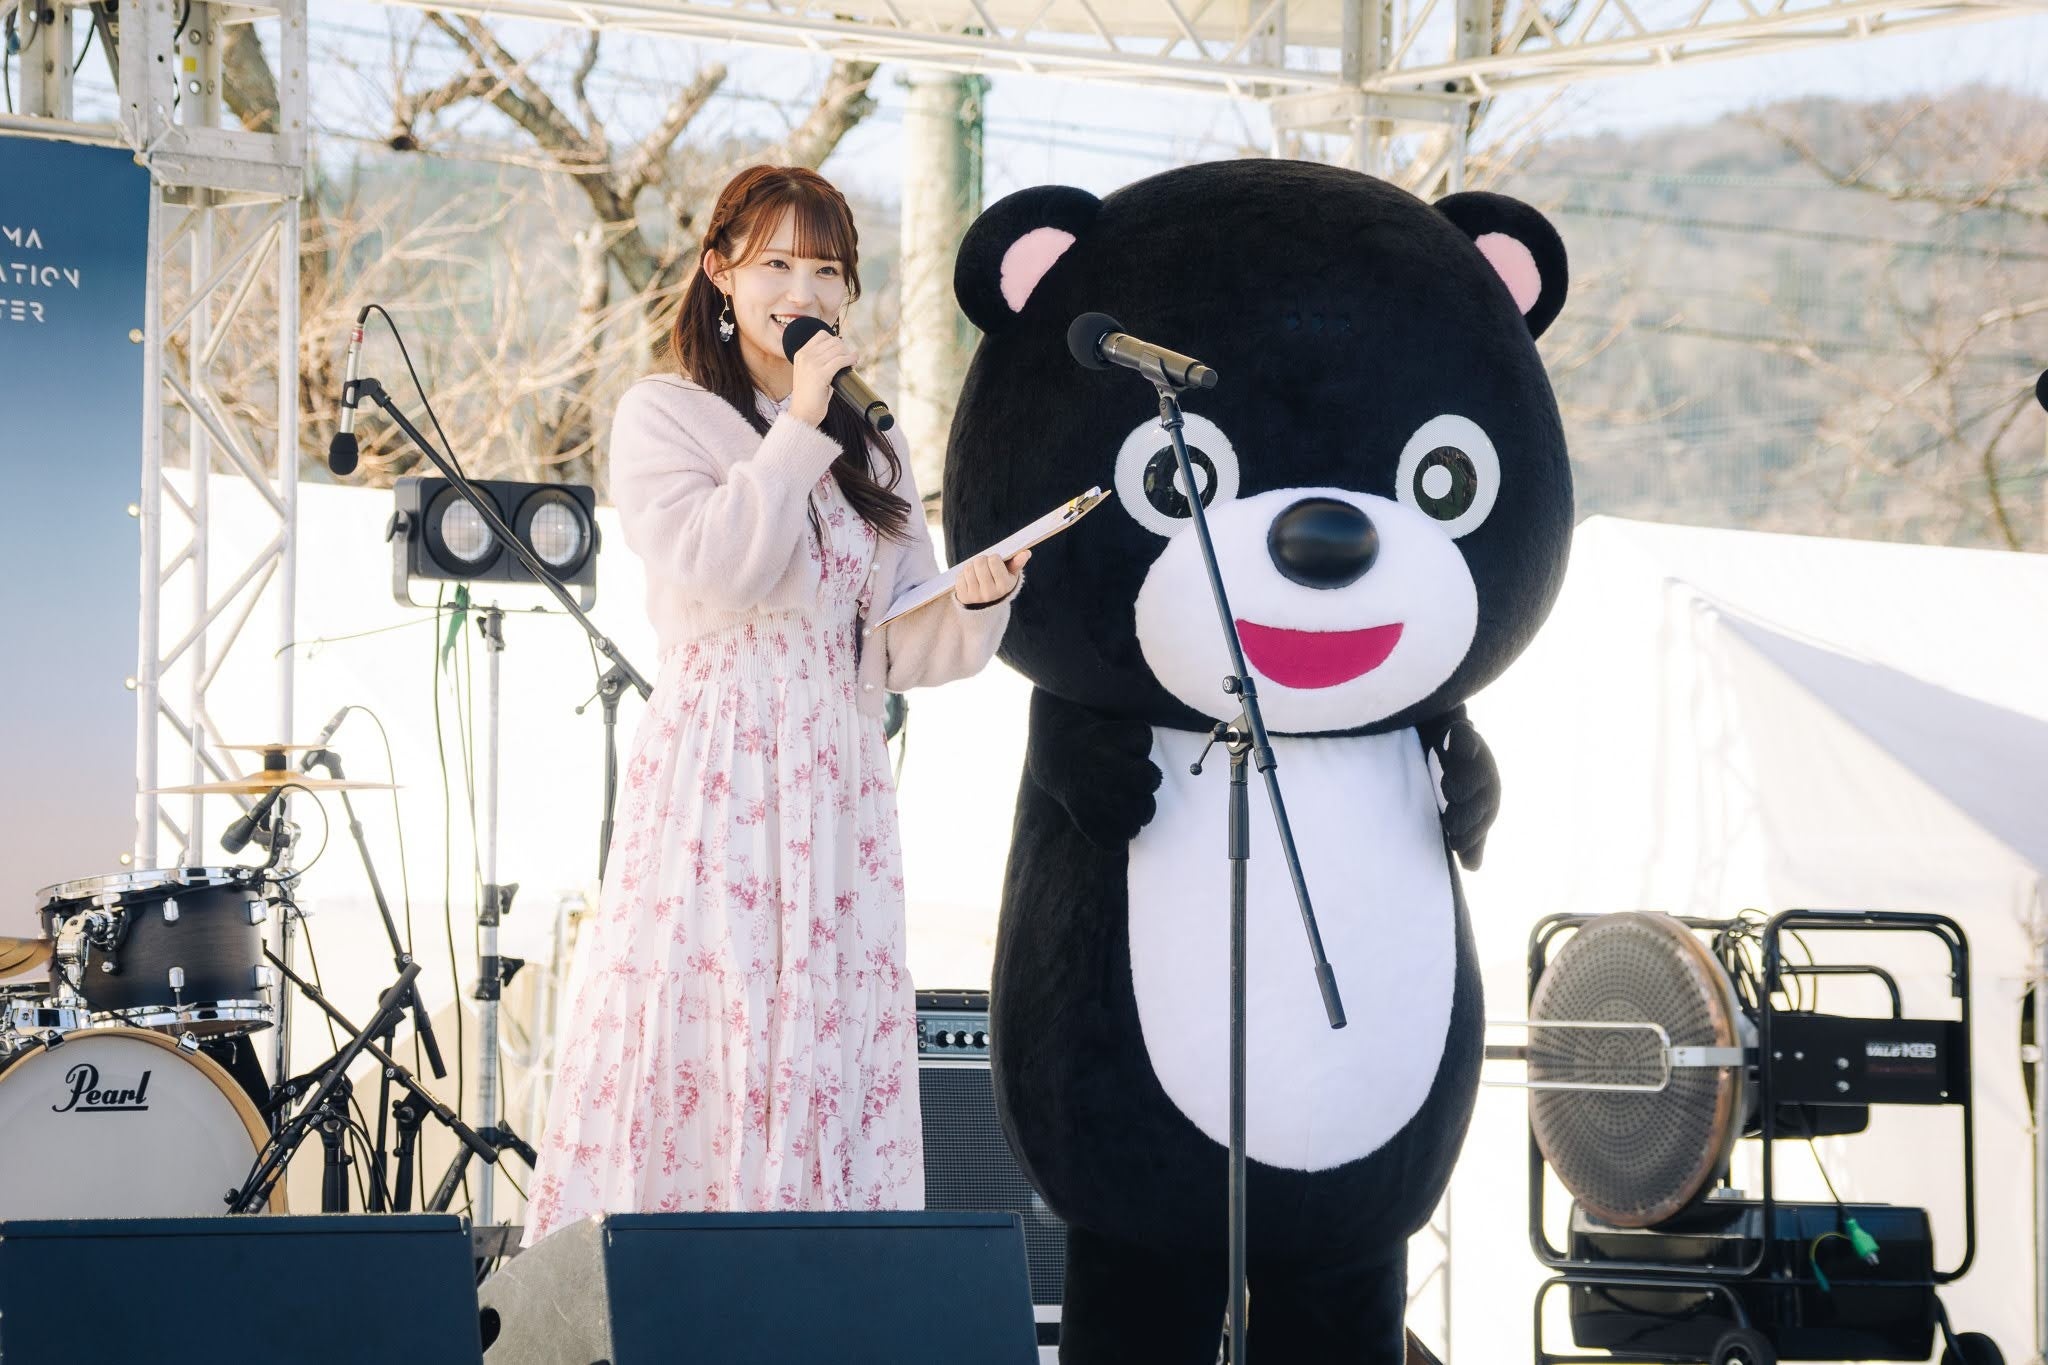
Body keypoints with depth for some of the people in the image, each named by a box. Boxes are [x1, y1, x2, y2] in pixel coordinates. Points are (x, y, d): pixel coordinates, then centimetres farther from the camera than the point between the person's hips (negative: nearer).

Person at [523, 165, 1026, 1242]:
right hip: (712, 774, -4)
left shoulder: (870, 453, 19)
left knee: (831, 1048, -3)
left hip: (839, 783, 4)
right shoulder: (663, 417, 6)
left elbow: (902, 647, 14)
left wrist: (978, 600, -6)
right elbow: (715, 566, -11)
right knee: (698, 1031, -11)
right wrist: (799, 429, -7)